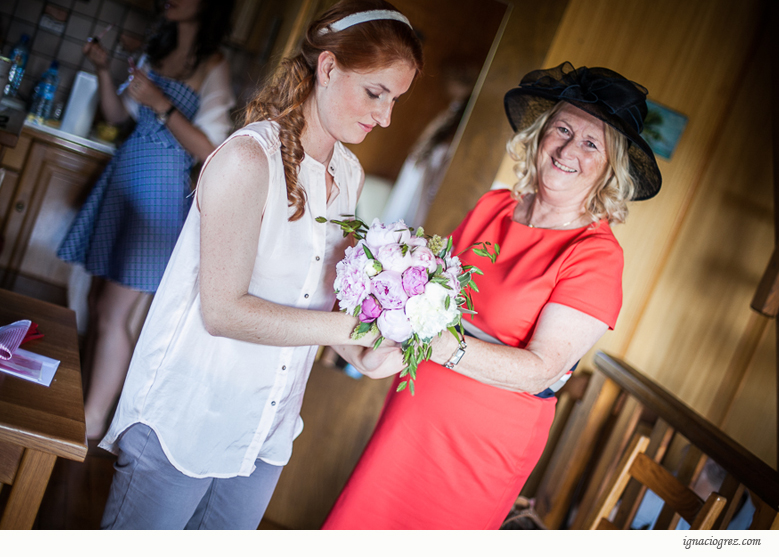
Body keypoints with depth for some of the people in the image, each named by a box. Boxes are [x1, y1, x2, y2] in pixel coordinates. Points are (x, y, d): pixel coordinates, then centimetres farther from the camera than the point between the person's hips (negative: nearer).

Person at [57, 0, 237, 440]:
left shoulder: (214, 68, -8)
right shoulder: (157, 52, 14)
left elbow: (210, 151, -15)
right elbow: (117, 114, 18)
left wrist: (160, 103, -21)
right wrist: (104, 69, 3)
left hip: (161, 192, -7)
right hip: (123, 176, 8)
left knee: (113, 314, -7)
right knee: (97, 298, 11)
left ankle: (93, 421, 4)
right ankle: (82, 393, 23)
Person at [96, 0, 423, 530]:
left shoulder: (350, 175, 4)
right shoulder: (248, 158, -19)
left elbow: (322, 296, 8)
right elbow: (223, 311, -23)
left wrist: (362, 356, -11)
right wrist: (354, 327, -25)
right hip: (186, 421, -6)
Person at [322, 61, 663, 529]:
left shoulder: (596, 255, -16)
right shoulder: (493, 206, 0)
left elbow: (539, 370, -22)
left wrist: (439, 344, -34)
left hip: (486, 449, -5)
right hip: (412, 415, 5)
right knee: (356, 523, 15)